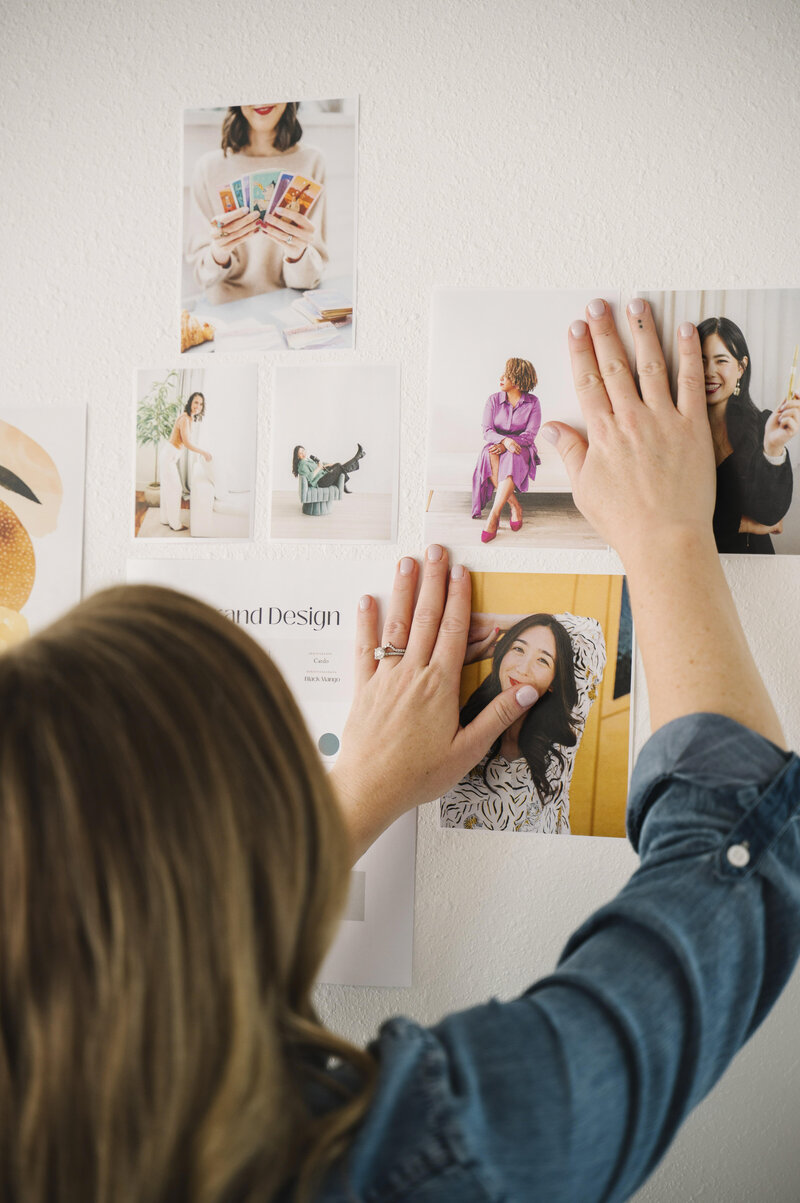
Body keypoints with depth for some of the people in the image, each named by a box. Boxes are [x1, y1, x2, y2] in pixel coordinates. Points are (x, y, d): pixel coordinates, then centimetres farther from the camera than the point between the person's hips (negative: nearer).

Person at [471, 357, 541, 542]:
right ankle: (515, 506, -30)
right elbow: (487, 432, -6)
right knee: (490, 456, -36)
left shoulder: (532, 403, 0)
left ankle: (493, 515, -44)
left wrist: (509, 443, -24)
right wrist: (505, 440, -27)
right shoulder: (493, 400, 4)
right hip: (496, 445, 2)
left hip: (520, 449, -2)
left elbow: (530, 434, -8)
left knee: (512, 459, -38)